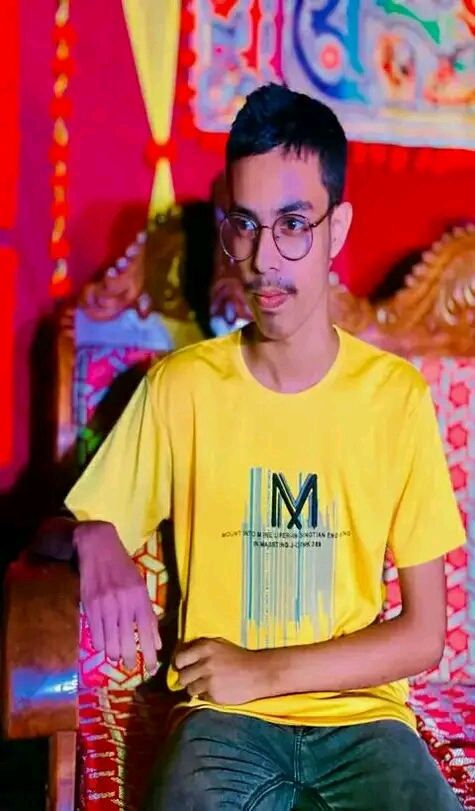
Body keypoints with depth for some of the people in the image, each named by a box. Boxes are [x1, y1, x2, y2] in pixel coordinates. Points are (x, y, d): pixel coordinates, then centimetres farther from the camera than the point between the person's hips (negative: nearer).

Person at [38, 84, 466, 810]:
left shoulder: (399, 394, -5)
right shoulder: (179, 386, -5)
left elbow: (423, 634, -3)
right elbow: (63, 530, 4)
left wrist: (266, 670, -12)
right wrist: (94, 543, -19)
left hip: (361, 714, 1)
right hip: (225, 718, 0)